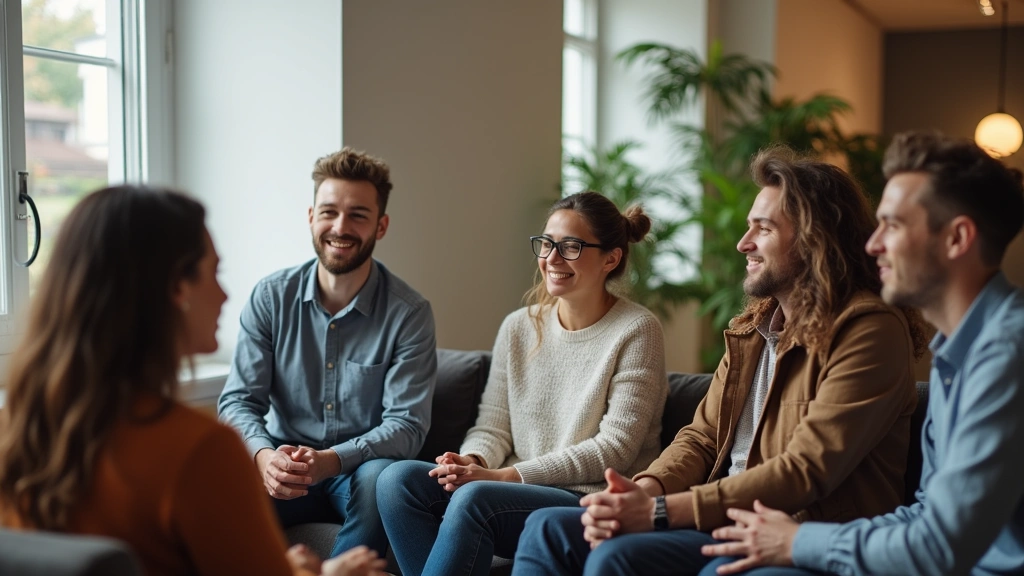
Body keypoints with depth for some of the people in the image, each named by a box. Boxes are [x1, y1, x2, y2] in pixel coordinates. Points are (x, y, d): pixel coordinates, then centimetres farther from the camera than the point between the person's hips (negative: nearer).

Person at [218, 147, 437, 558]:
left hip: (359, 469, -1)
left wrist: (331, 460, -30)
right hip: (281, 466, 1)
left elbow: (407, 424, -12)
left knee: (381, 477, -35)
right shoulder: (270, 297, -1)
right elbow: (238, 400, -4)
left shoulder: (409, 314, -8)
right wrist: (264, 456, -27)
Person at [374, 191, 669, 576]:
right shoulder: (518, 327, 12)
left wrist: (504, 476, -16)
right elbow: (493, 427, 11)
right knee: (398, 479, -18)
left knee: (474, 497, -32)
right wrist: (473, 461, -14)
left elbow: (614, 449, -11)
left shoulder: (636, 331, -5)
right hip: (521, 495, 6)